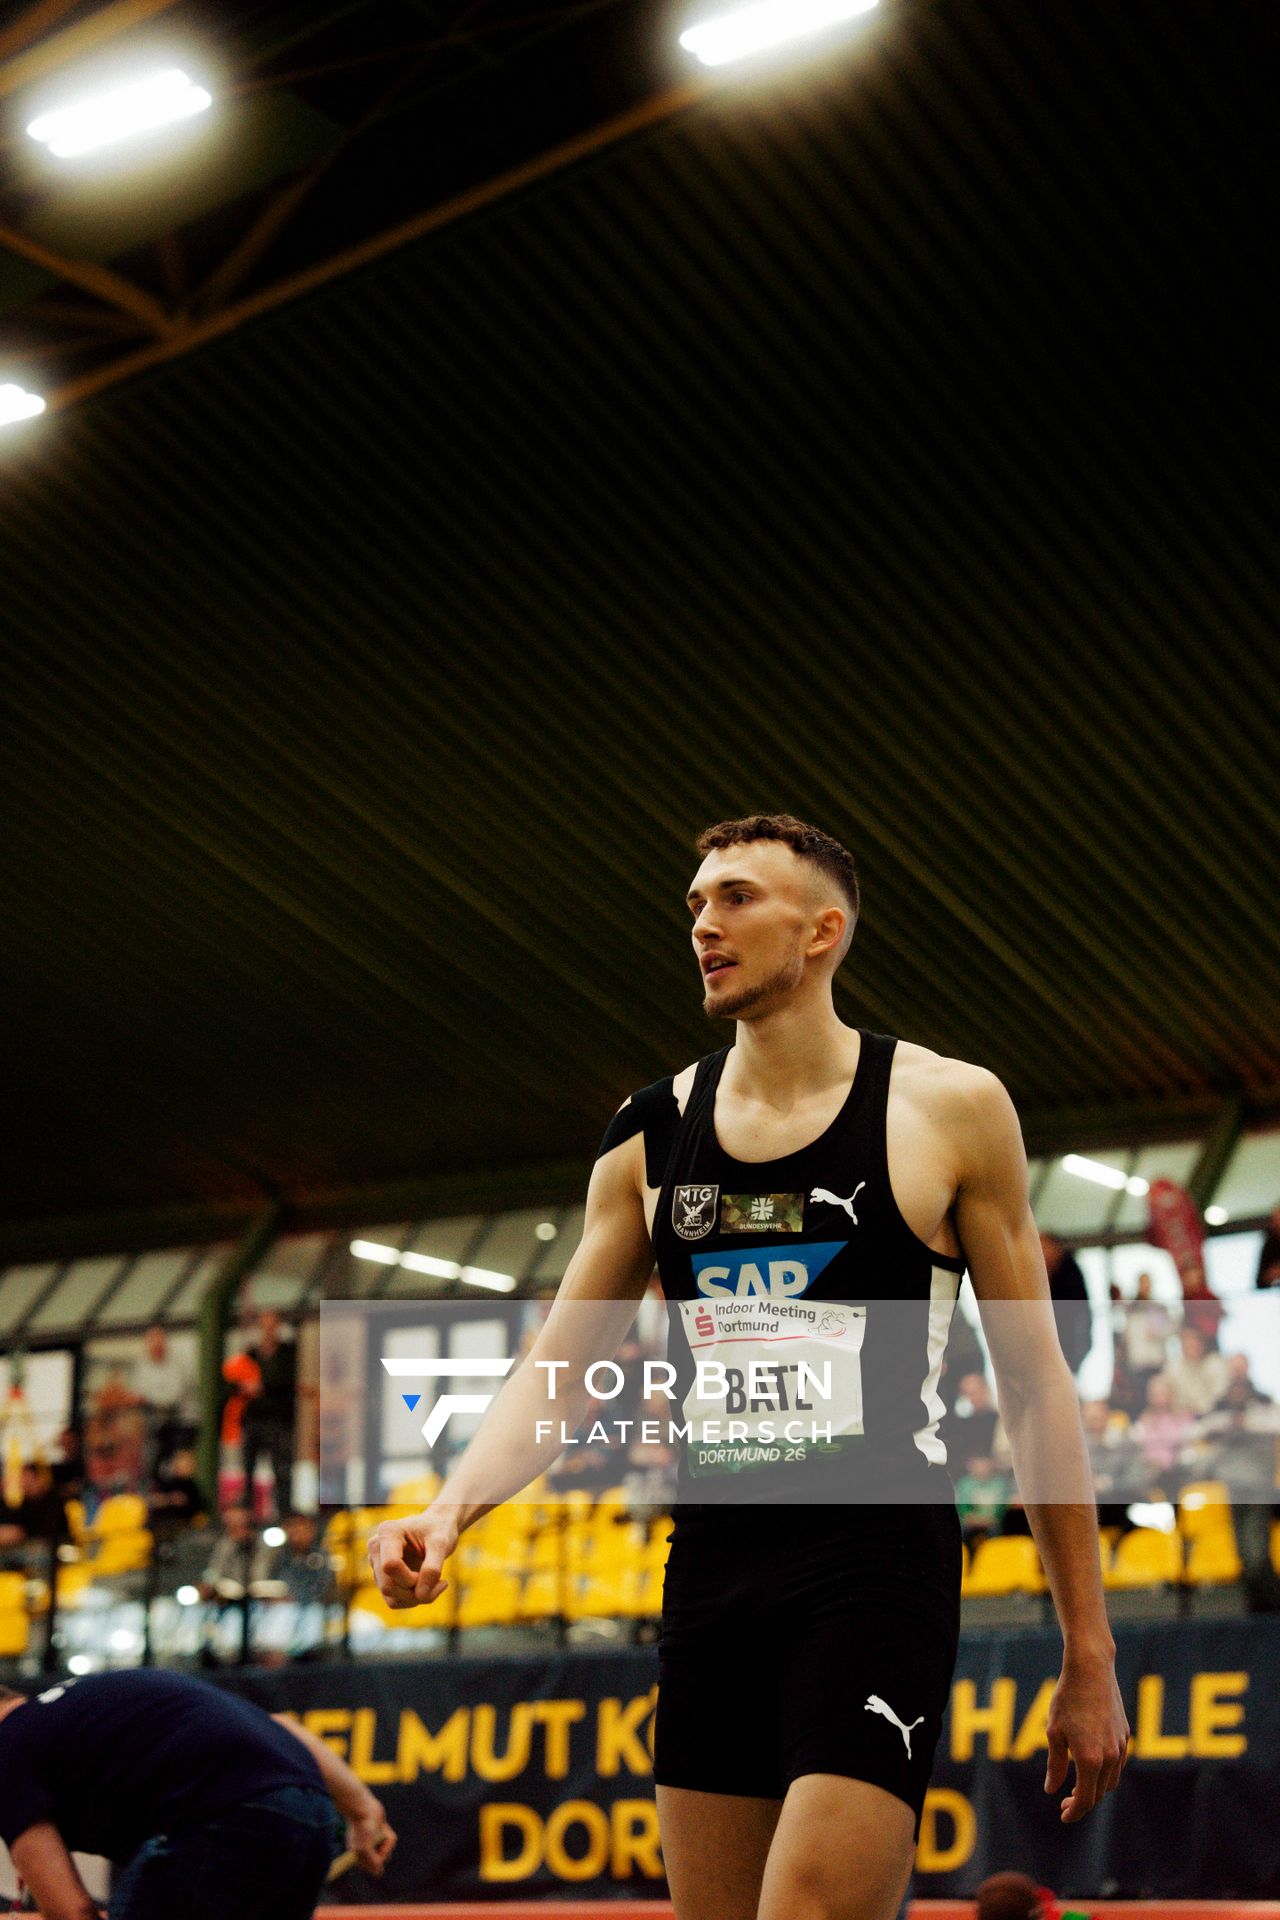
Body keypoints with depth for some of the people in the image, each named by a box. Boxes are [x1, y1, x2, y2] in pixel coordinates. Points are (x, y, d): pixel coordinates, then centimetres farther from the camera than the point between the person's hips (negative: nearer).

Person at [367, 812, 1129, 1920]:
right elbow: (557, 1369, 11)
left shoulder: (947, 1109, -1)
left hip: (878, 1570, -5)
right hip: (711, 1569, 5)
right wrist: (448, 1511, -9)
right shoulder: (649, 1138, 11)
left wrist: (1088, 1657, 0)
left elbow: (1036, 1386, 1)